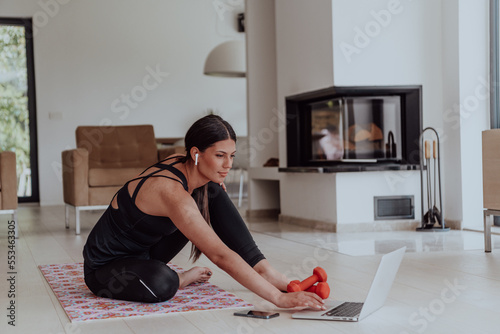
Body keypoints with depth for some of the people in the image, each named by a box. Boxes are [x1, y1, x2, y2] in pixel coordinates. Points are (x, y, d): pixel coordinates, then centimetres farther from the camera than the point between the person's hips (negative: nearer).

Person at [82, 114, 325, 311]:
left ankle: (263, 269, -10)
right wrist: (279, 298, -40)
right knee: (162, 285, -43)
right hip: (105, 267, -8)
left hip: (144, 251, 8)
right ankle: (180, 278, -7)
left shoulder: (181, 164, -11)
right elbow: (222, 256, -39)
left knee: (214, 193, -5)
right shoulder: (173, 193, -35)